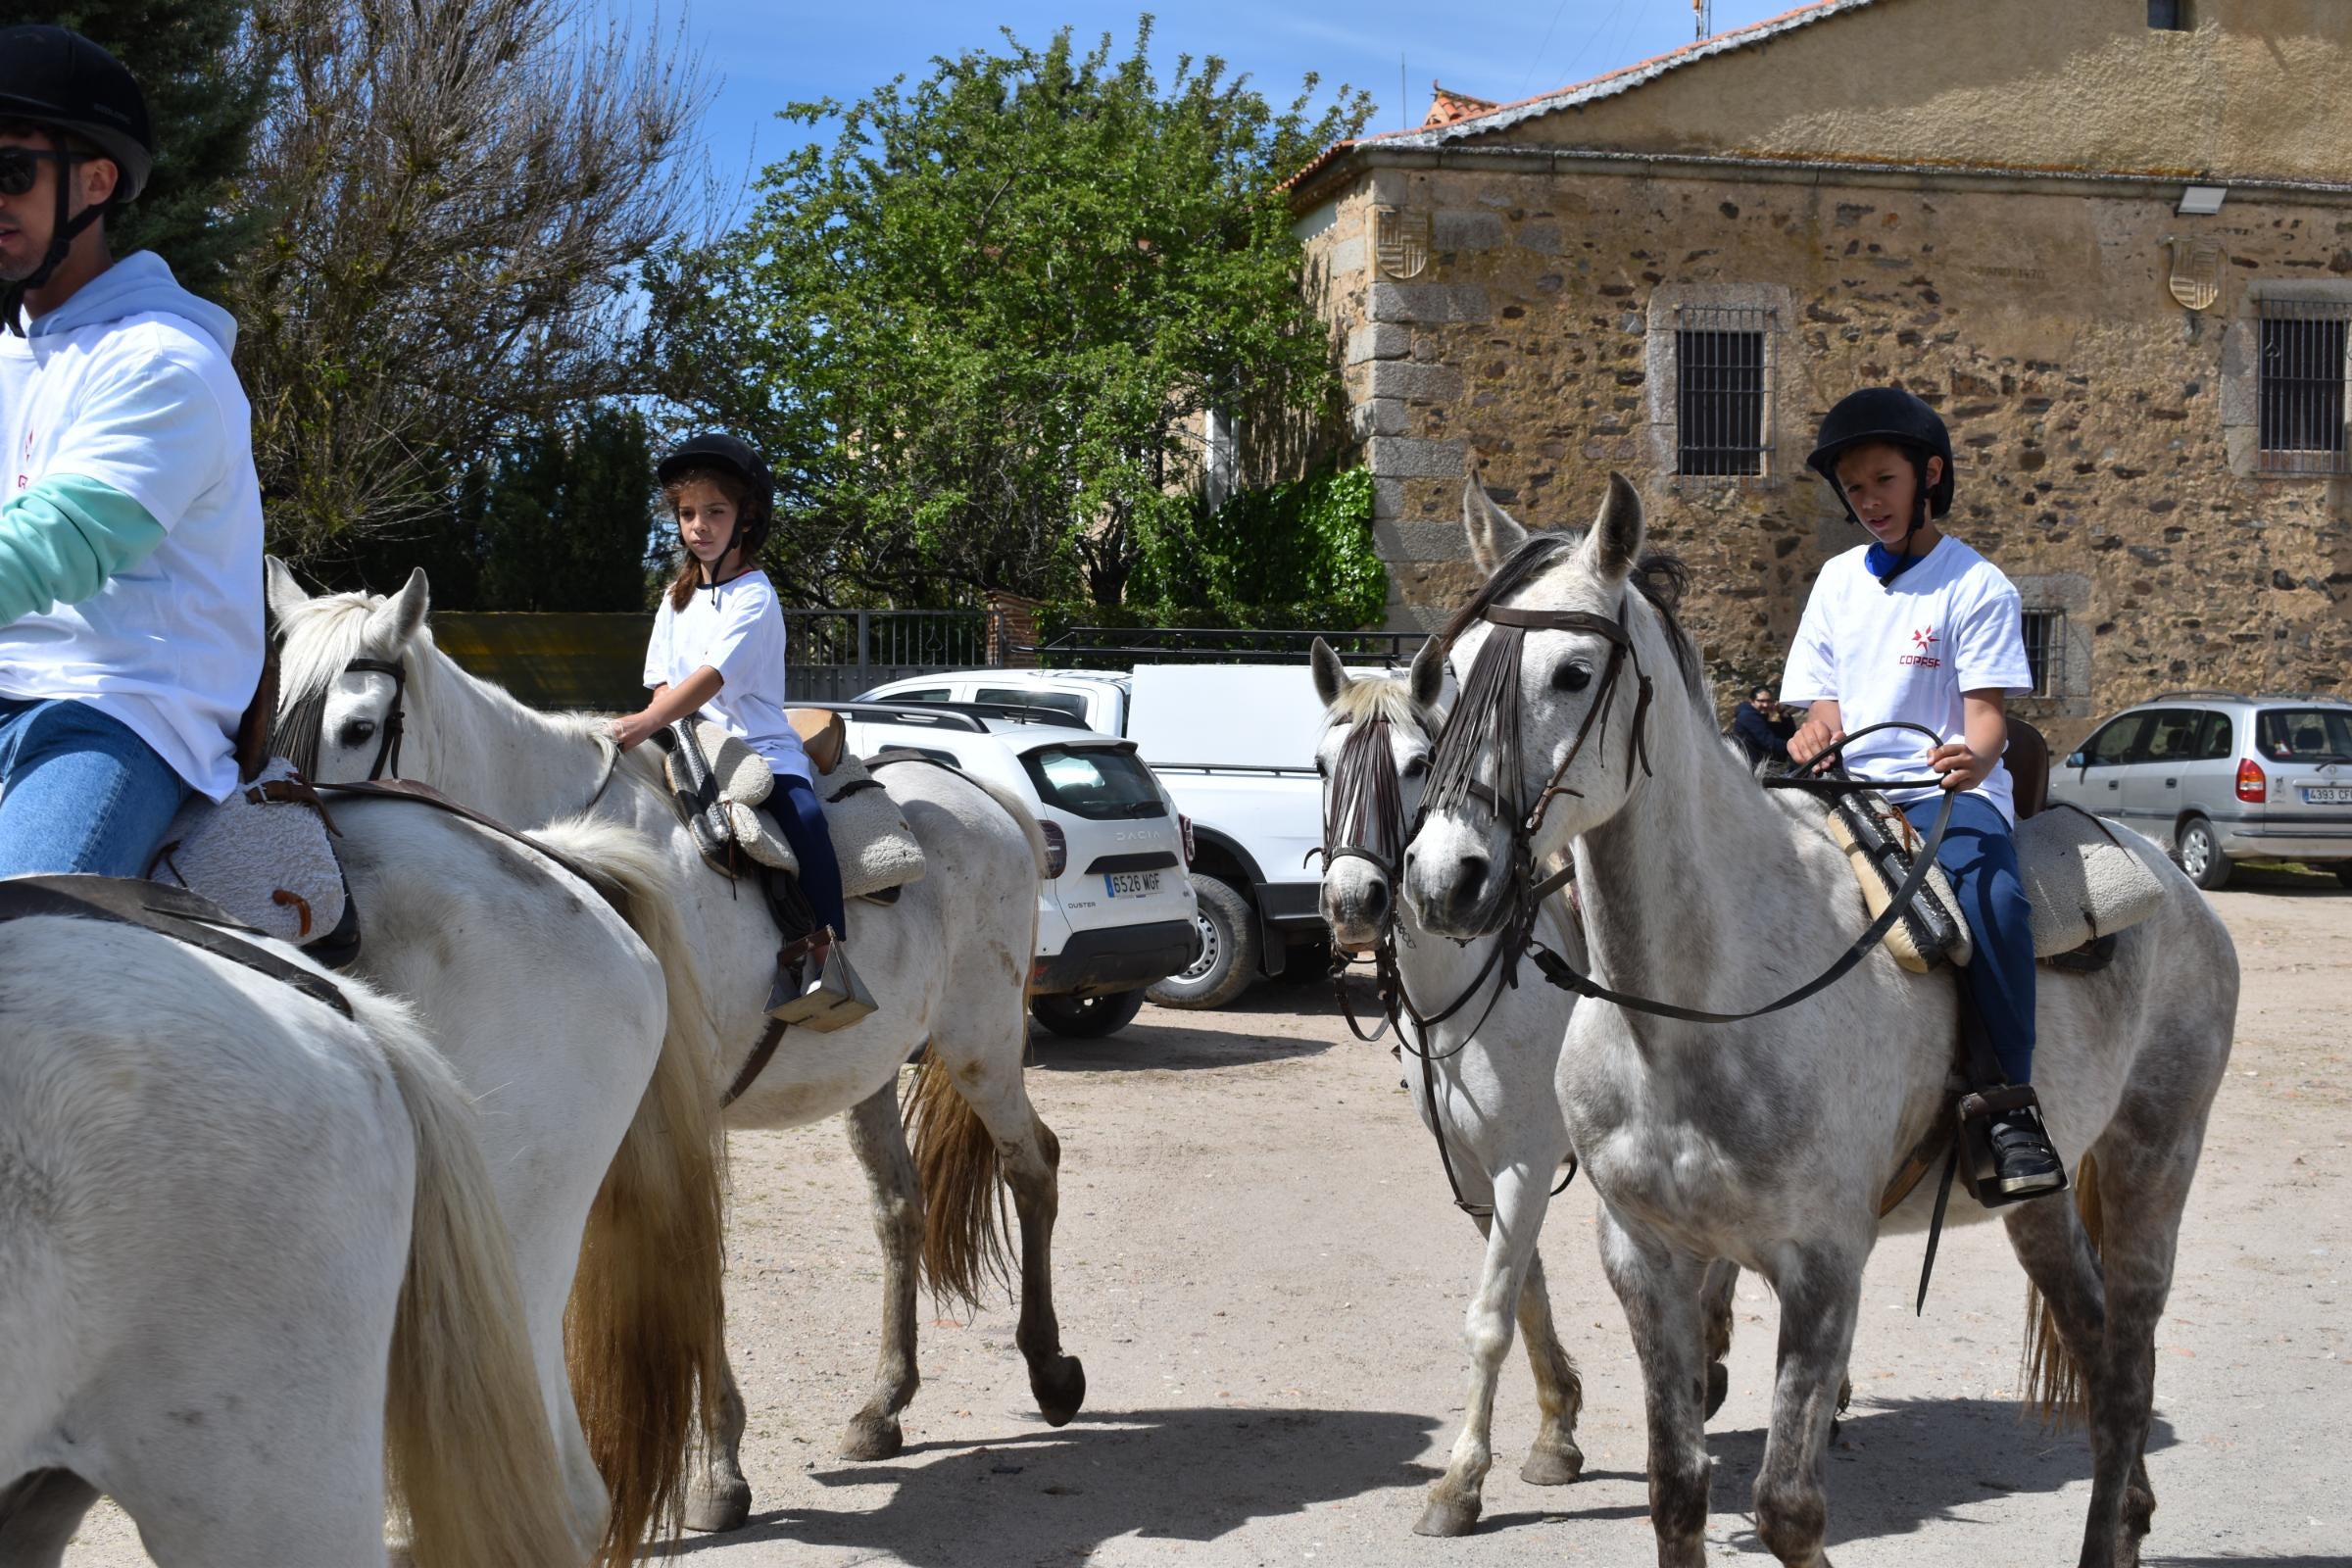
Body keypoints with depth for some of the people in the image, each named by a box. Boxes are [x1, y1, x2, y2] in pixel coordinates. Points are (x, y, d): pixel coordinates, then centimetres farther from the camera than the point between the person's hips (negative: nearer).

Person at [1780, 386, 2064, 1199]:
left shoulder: (1976, 585, 2)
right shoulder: (1838, 581, 17)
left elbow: (1987, 709, -6)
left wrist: (1974, 757, -30)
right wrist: (1811, 738, -8)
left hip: (1947, 788, -5)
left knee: (1992, 896, -34)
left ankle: (2010, 1107, -26)